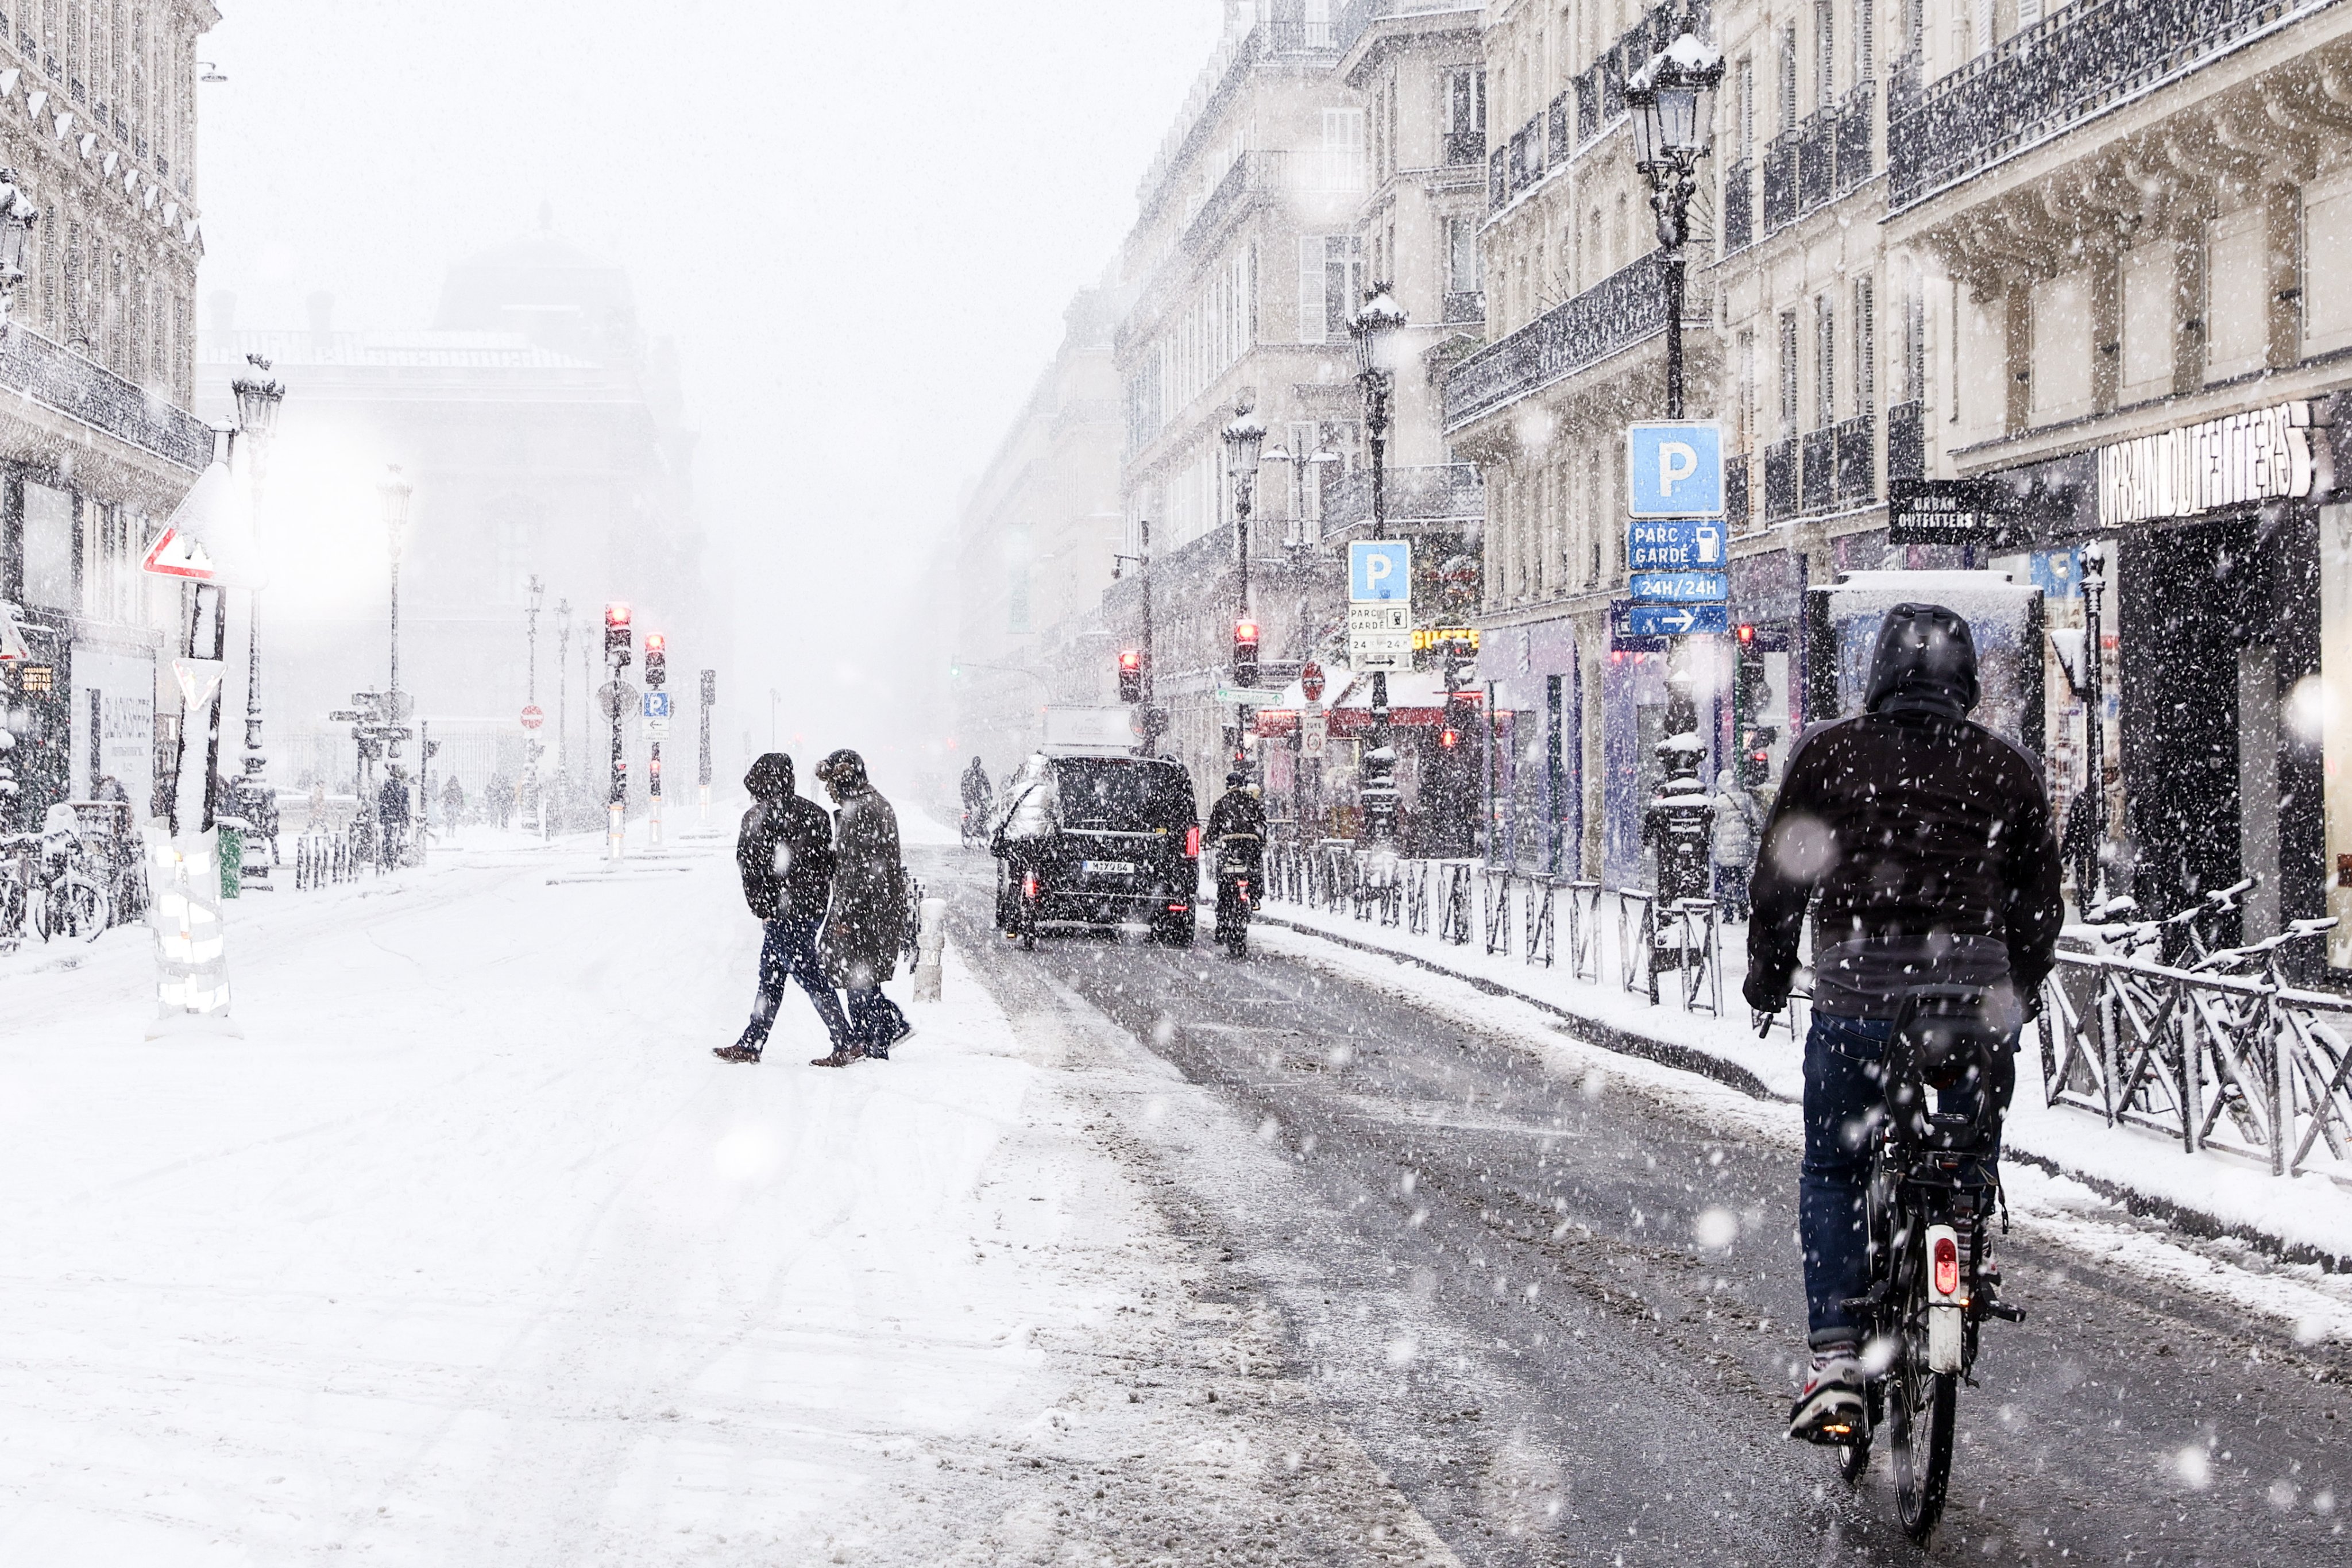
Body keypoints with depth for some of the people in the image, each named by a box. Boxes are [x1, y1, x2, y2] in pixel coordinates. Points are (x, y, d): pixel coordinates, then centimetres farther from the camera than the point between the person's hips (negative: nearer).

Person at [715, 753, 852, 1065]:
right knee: (771, 977, 14)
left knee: (809, 975, -6)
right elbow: (828, 862, 11)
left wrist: (761, 908, -2)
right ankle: (750, 1045, 19)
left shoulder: (759, 816, -9)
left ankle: (845, 1043, -10)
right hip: (813, 907, 8)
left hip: (784, 911, -8)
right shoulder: (814, 812, 10)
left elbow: (750, 864, -10)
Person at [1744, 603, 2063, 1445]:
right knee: (1968, 1177, 19)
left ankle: (1836, 1365, 2)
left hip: (1854, 995, -1)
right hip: (1973, 993, 1)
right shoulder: (2008, 769, 7)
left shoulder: (1829, 753, 4)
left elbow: (1780, 875, 6)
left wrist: (1768, 971, 22)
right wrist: (2017, 993, 29)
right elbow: (2041, 901, 13)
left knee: (1832, 1174, 13)